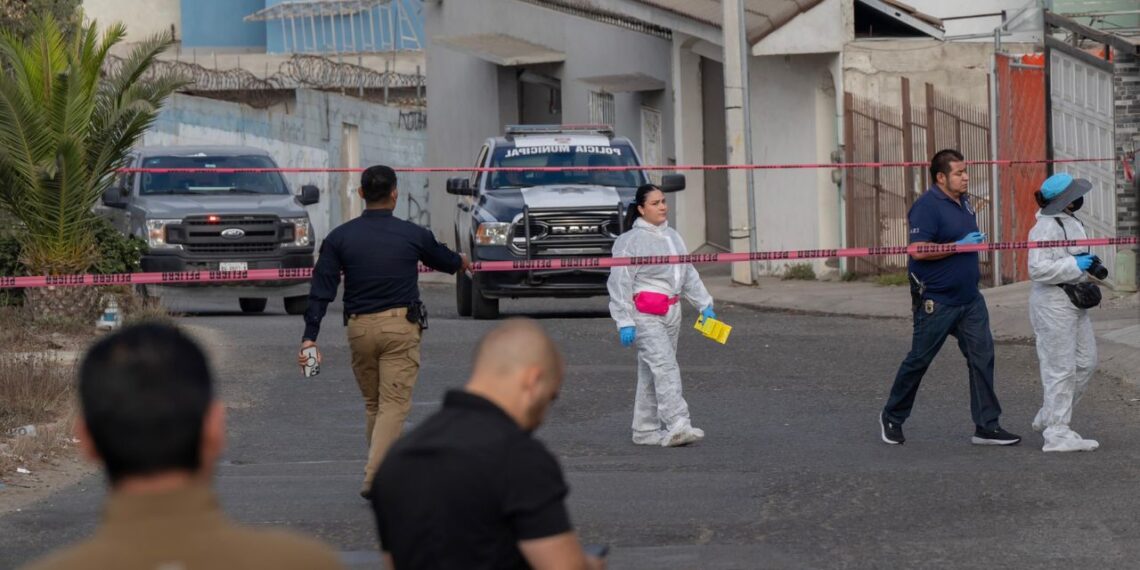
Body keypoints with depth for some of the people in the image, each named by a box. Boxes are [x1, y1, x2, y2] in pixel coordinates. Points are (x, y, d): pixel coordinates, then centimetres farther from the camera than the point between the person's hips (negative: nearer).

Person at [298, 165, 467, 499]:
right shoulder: (413, 235, 1)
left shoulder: (340, 237, 2)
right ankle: (374, 477, -17)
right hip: (401, 326, -3)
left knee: (372, 403, 18)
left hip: (359, 327, 3)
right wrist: (461, 262, 47)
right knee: (394, 404, -5)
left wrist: (310, 337, -5)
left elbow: (322, 289, -3)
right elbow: (441, 258, 23)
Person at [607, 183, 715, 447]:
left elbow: (688, 274, 22)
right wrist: (624, 322, -15)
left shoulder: (672, 236, 15)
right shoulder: (630, 241, -8)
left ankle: (646, 430, 15)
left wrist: (704, 304, 16)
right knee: (664, 366, -17)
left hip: (671, 312, 8)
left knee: (651, 372, 11)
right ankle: (677, 425, -25)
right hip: (645, 314, -8)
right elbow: (620, 283, -11)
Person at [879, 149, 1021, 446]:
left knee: (982, 355, -1)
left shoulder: (964, 202, 11)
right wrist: (959, 245, -21)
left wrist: (977, 242, 12)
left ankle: (986, 426, 2)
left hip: (970, 299, 7)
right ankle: (892, 417, 22)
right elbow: (918, 251, -24)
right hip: (936, 301, -7)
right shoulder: (927, 206, -16)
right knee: (918, 360, 4)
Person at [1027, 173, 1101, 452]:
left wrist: (1089, 265, 11)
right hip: (1053, 304, -10)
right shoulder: (1046, 227, -18)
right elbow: (1037, 269, -26)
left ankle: (1048, 418, 25)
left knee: (1086, 363, 13)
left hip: (1075, 302, 10)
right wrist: (1075, 265, -23)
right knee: (1060, 369, -5)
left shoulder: (1071, 222, 14)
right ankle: (1056, 434, 2)